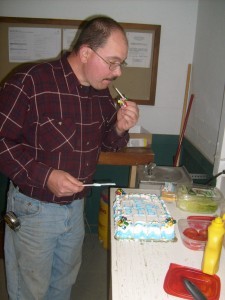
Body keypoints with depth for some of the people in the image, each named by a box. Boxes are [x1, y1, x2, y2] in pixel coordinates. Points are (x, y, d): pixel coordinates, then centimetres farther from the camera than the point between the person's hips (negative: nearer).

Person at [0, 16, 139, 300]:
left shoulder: (101, 91, 0)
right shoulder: (31, 82, -20)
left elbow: (106, 143, 10)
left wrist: (120, 128, -12)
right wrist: (45, 176, -26)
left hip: (76, 205, 6)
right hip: (34, 208, -5)